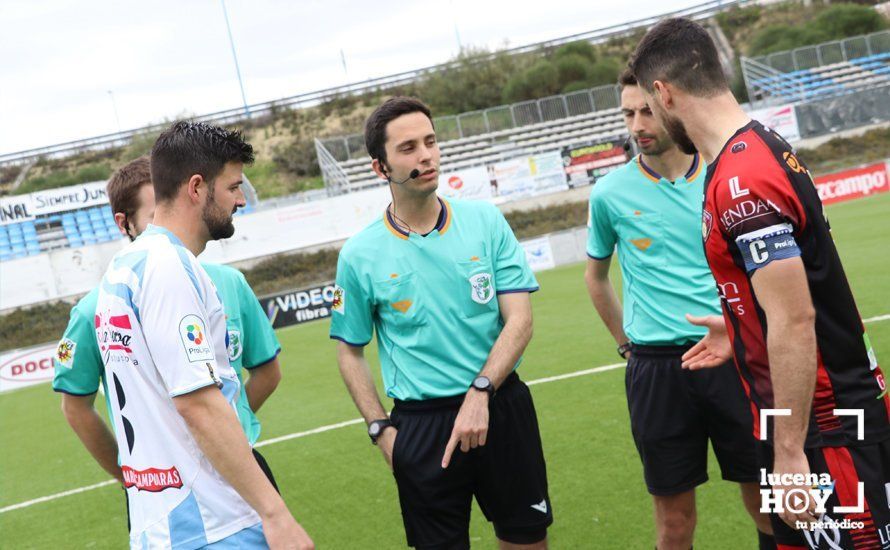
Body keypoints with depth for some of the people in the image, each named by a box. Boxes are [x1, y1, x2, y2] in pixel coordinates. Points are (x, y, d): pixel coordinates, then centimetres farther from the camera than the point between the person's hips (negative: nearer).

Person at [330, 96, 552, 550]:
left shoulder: (486, 221, -1)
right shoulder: (359, 255, -3)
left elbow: (519, 319, -5)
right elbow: (350, 353, 6)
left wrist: (480, 392, -17)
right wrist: (380, 428, -4)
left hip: (501, 406, 2)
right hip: (420, 424, -1)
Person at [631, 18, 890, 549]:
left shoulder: (740, 181, -23)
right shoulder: (761, 149, 8)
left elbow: (795, 321, -25)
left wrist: (790, 453, -21)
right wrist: (740, 332, 25)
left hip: (824, 424, -10)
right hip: (811, 410, 10)